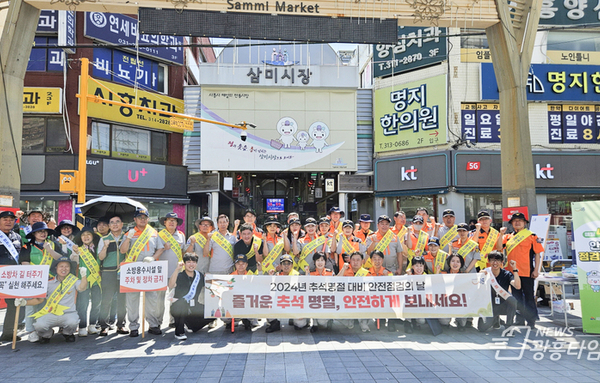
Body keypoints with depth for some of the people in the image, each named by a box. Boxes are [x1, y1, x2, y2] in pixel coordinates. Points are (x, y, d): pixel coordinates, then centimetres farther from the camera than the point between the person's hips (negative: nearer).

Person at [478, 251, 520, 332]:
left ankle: (509, 326, -14)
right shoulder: (485, 273, -5)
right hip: (489, 306, 1)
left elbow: (517, 286, -24)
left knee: (512, 299, -35)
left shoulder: (506, 274, -6)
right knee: (482, 328, -17)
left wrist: (515, 269, -26)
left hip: (503, 305, -1)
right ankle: (496, 319, 19)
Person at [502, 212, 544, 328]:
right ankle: (520, 319, 21)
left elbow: (537, 254, -1)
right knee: (516, 296, 10)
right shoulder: (508, 237, 11)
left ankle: (531, 320, 12)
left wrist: (536, 270, -7)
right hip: (512, 271, 4)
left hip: (527, 272, -4)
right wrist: (501, 234, -11)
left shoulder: (532, 236, 1)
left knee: (529, 296, 2)